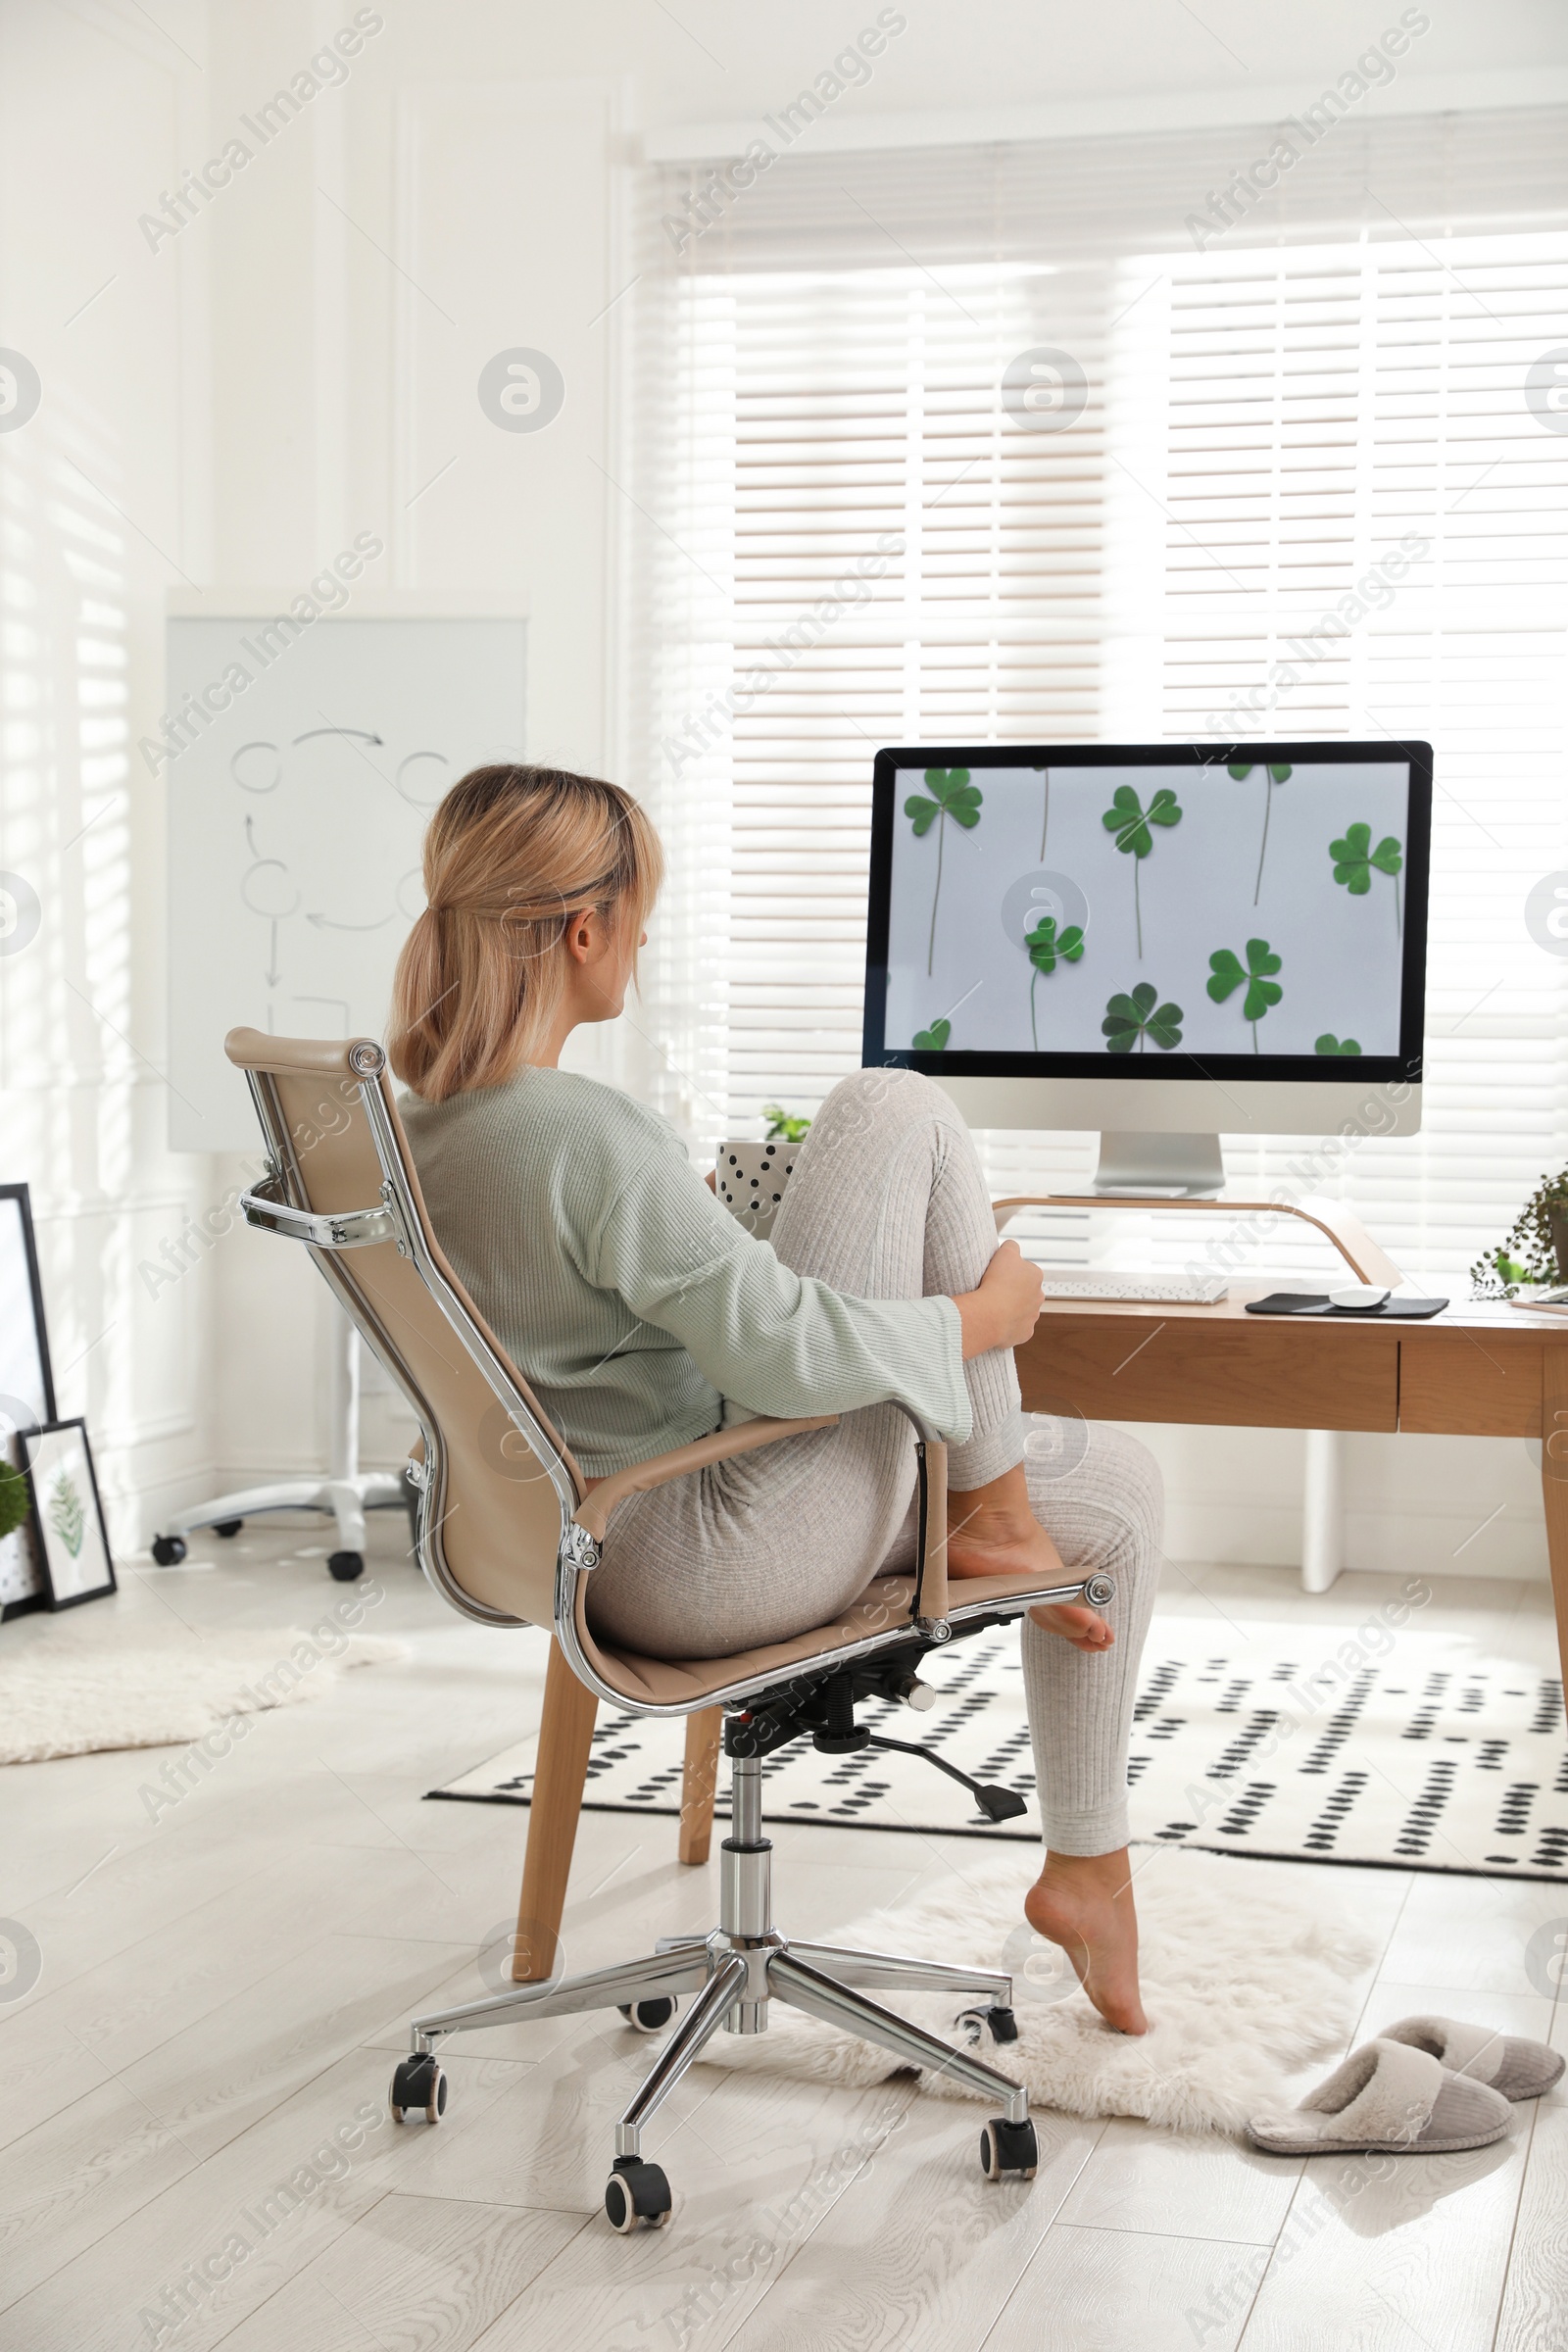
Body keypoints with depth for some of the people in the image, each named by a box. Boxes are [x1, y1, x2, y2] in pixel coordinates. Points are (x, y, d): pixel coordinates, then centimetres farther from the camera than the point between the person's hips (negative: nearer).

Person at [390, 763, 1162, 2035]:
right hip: (724, 1558, -9)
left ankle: (1089, 1866, 25)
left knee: (1118, 1481, 17)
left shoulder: (414, 1120, 1)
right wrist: (983, 1316, -12)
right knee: (897, 1108, -9)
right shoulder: (589, 1133, -27)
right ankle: (992, 1518, 2)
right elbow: (777, 1346, -27)